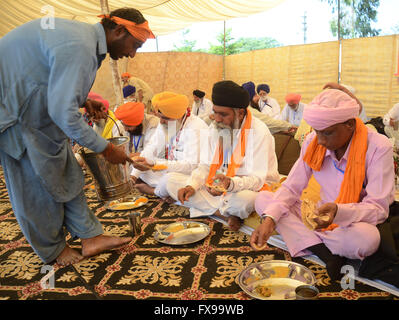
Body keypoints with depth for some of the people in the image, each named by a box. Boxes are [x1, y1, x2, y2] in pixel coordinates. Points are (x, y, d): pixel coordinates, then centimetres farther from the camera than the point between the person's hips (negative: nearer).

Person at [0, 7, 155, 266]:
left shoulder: (84, 36, 4)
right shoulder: (80, 47, -29)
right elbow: (63, 112, -32)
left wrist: (84, 102, 2)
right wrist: (105, 148, -23)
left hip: (39, 110, 10)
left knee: (66, 174, 8)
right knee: (35, 184, 2)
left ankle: (91, 237, 16)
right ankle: (53, 251, 20)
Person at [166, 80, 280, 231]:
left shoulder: (259, 132, -17)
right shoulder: (215, 128, 2)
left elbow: (258, 178, -20)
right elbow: (205, 166, 4)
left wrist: (231, 184, -40)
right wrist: (191, 186, -16)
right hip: (217, 185, 7)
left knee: (246, 199, -43)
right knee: (171, 180, -10)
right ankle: (228, 214, -19)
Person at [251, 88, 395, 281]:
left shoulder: (378, 147, -18)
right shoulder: (313, 142, -7)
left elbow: (379, 208, -19)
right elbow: (290, 188, -7)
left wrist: (338, 212, -39)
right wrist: (269, 218, -24)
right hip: (322, 219, 5)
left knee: (366, 238, -40)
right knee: (262, 198, -11)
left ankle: (307, 241, -13)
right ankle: (325, 252, -23)